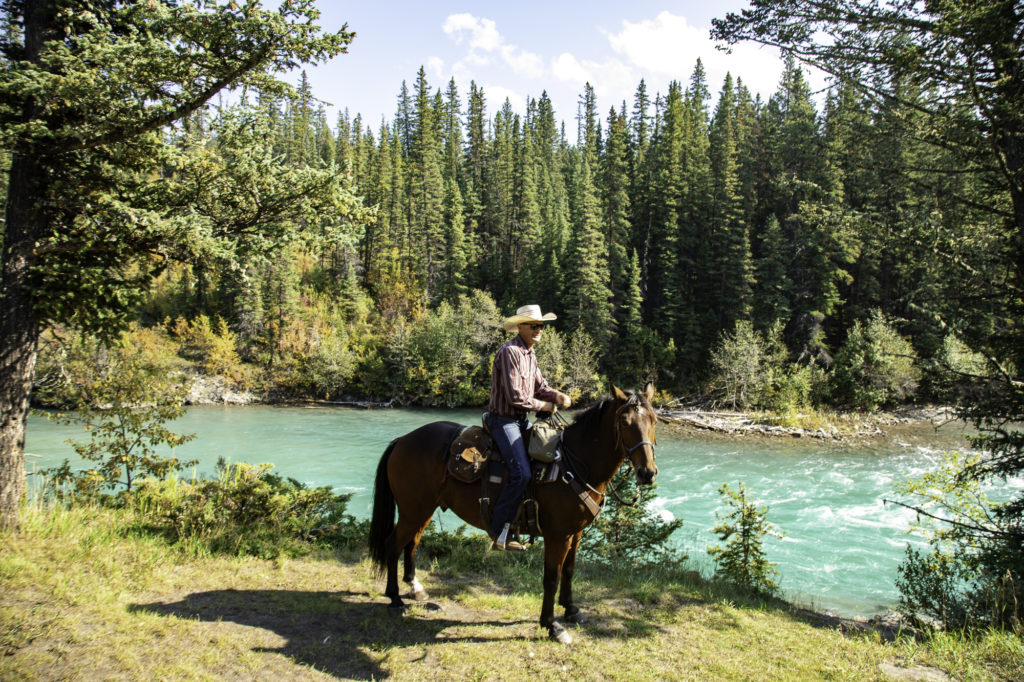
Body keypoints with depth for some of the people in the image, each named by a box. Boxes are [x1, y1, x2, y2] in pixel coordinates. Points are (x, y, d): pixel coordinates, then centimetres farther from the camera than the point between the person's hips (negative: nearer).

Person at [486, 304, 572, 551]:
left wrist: (558, 396, -5)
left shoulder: (530, 354, 13)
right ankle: (498, 531, -11)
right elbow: (515, 396, -22)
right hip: (503, 419, -10)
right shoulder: (510, 352, -17)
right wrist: (543, 406, -10)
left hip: (521, 420, 10)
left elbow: (539, 387, 15)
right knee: (521, 472, -21)